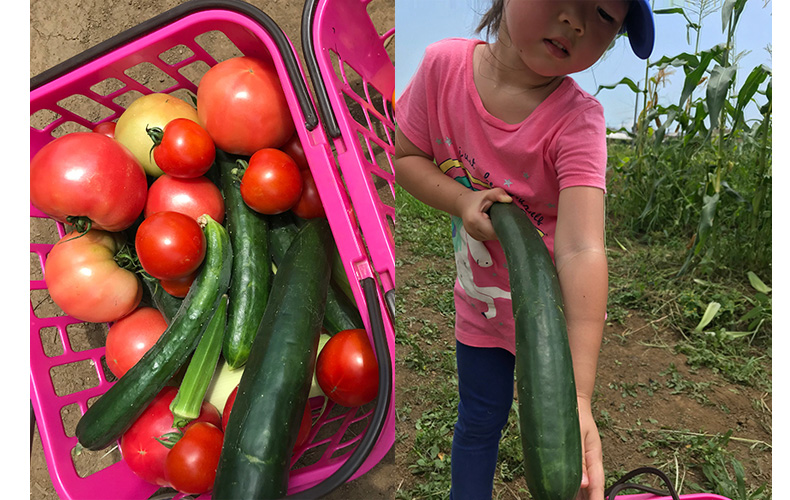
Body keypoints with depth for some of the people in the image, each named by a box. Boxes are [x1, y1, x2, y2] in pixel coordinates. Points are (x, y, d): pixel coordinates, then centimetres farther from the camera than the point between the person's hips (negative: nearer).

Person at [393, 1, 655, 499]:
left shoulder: (578, 119, -26)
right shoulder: (445, 64, -17)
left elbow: (581, 250, -37)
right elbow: (406, 155, -3)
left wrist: (579, 398, -45)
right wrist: (462, 201, -24)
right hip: (479, 300, 2)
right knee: (478, 424, 17)